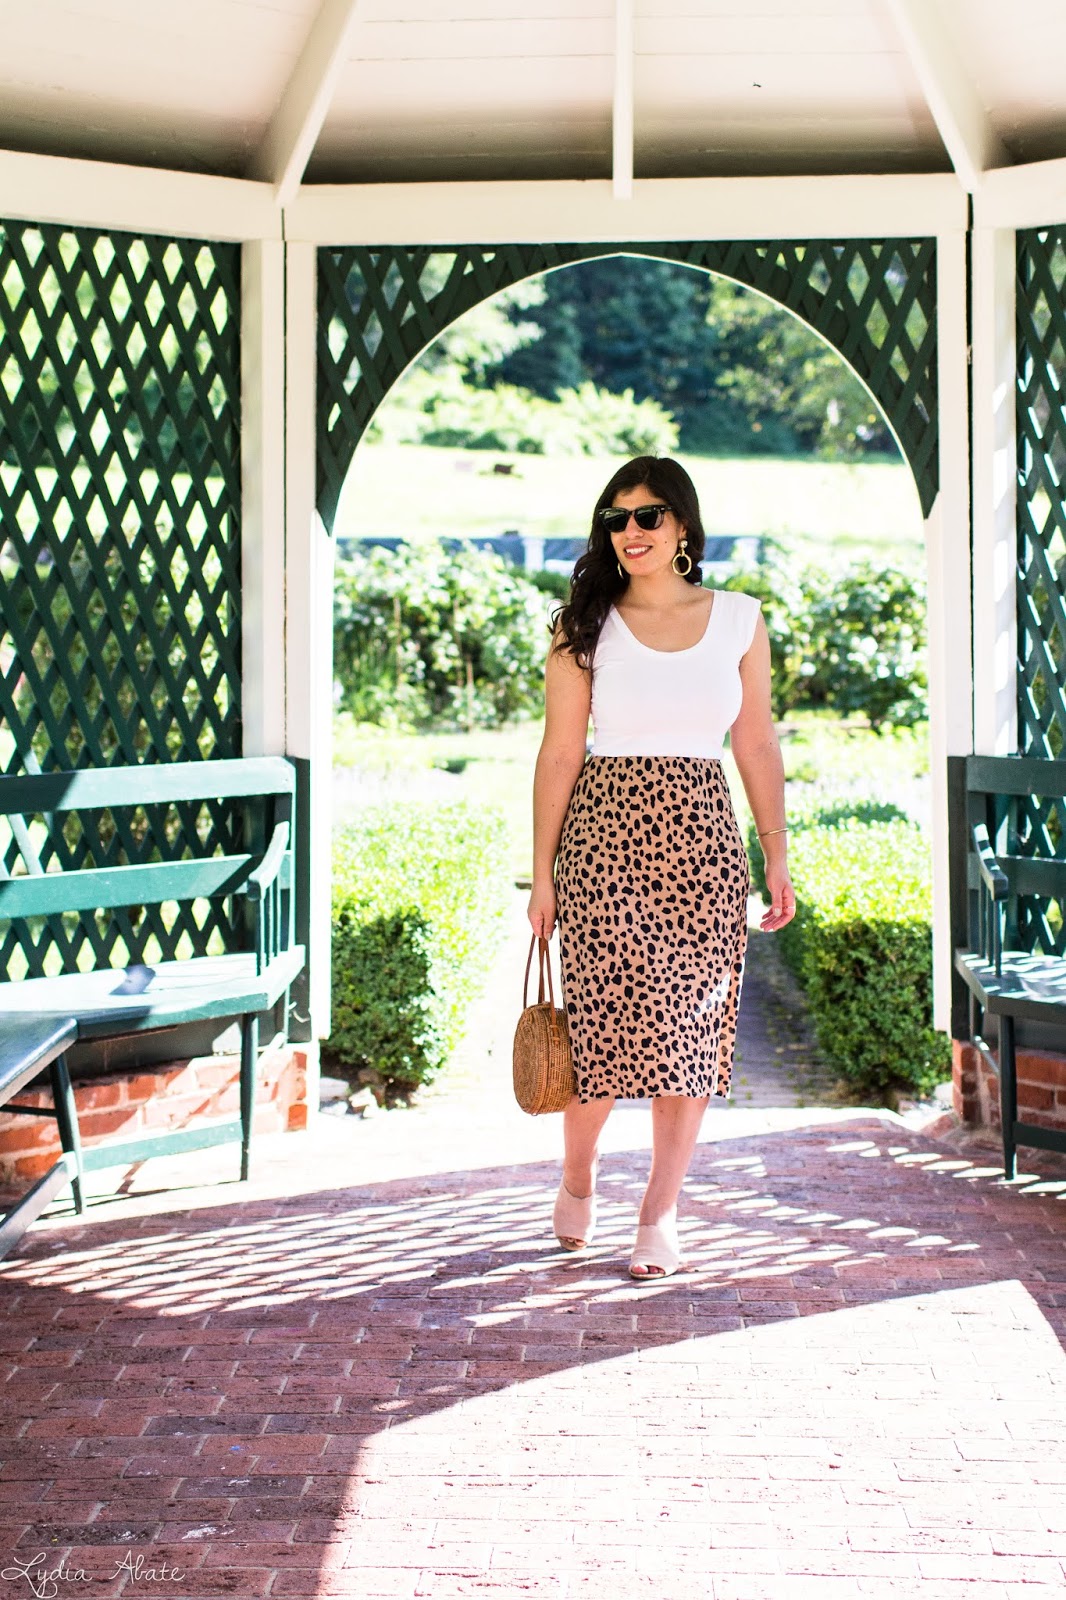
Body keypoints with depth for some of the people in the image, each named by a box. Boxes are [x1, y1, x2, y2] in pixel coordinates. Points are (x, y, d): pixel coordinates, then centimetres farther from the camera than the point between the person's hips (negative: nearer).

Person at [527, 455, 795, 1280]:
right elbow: (559, 754, 1)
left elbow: (758, 748, 9)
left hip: (702, 843, 2)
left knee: (690, 1027, 2)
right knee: (606, 1018, -3)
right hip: (605, 837, -2)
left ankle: (661, 1212, 15)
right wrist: (542, 872, -2)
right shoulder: (586, 629, 2)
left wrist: (778, 859, 6)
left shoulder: (738, 620, 7)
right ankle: (578, 1175, 26)